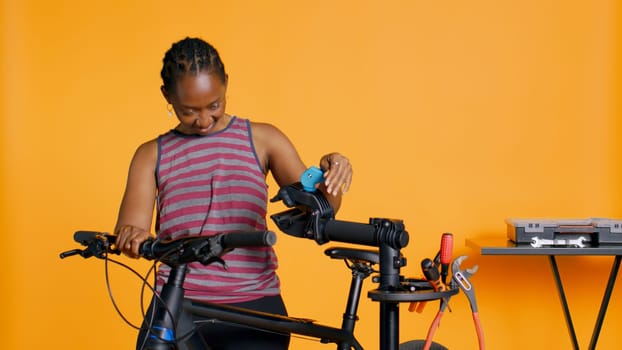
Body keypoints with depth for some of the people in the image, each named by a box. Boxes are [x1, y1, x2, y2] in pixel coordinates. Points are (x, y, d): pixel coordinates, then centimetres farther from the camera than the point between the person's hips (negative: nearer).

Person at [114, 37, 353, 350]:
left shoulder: (261, 140, 8)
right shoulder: (152, 156, 11)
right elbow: (128, 232, -1)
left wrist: (330, 176, -20)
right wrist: (131, 237, -25)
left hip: (253, 310, -1)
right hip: (176, 309, 1)